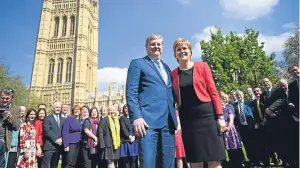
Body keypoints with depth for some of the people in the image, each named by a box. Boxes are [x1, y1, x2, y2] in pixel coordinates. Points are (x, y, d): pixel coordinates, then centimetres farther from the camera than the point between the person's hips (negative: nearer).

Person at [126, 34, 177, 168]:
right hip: (148, 120, -5)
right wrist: (136, 117, -16)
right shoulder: (137, 63, 7)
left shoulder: (166, 68, 24)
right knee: (148, 164, -7)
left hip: (168, 123, 6)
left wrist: (174, 117, 11)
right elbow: (131, 93, -3)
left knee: (168, 164, 9)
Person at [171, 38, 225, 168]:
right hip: (187, 119, 2)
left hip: (206, 115, -2)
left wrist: (220, 116, -7)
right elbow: (174, 99, 9)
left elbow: (213, 91, -1)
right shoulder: (173, 74, 7)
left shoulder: (202, 66, 2)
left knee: (214, 161, -1)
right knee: (195, 162, 8)